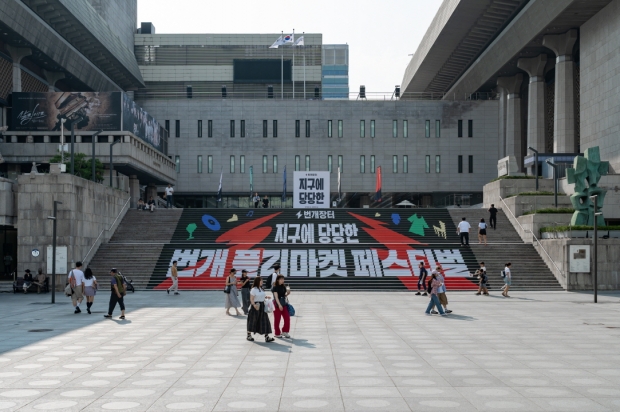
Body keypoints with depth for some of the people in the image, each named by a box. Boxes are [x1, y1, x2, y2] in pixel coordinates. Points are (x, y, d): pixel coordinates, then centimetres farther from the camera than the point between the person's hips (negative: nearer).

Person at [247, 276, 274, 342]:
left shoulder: (262, 289, 12)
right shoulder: (254, 289, -12)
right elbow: (251, 299, -16)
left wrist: (266, 297, 6)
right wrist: (254, 305, -30)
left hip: (262, 306, 7)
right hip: (256, 307, -7)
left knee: (264, 321, 0)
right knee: (253, 321, 5)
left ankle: (266, 337, -2)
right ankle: (249, 335, 21)